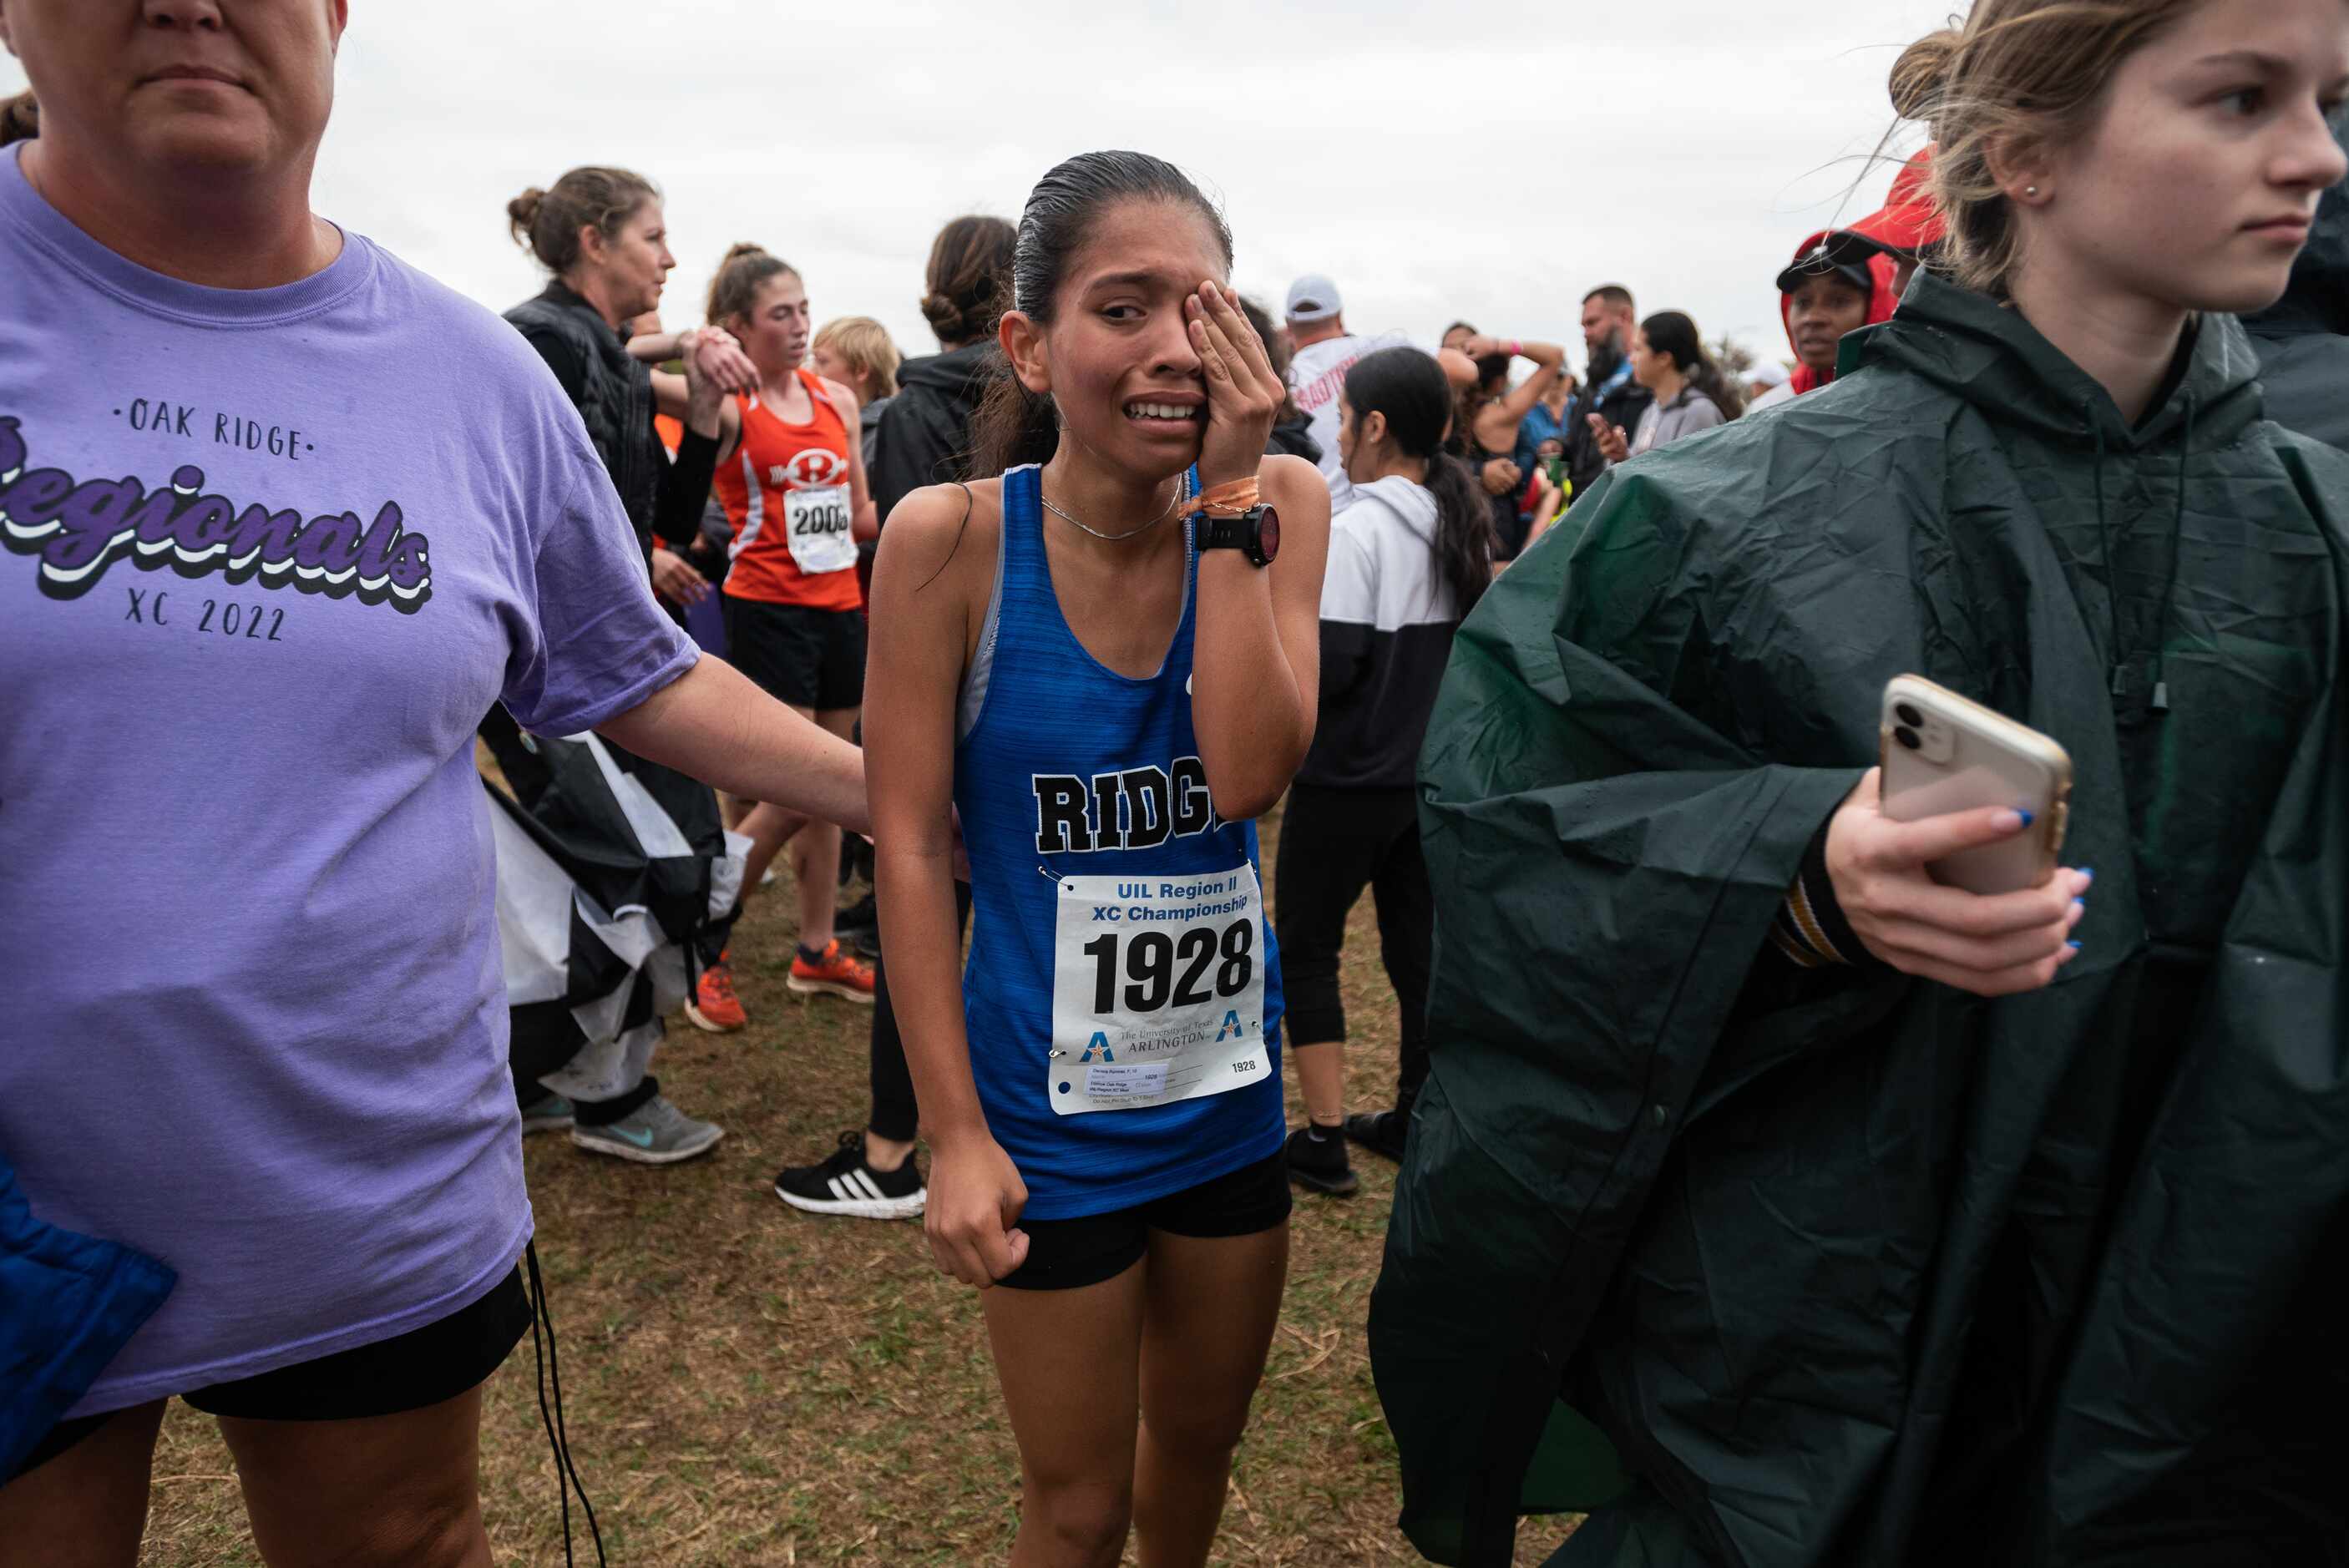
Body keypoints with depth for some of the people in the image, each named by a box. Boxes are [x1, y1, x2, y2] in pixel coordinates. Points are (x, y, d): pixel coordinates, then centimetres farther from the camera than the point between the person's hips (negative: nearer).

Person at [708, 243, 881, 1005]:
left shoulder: (837, 399, 11)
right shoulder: (730, 406, -7)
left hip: (840, 605, 6)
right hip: (770, 606, -6)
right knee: (793, 796, -7)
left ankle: (818, 951, 24)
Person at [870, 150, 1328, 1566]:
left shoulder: (1278, 503, -8)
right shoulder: (954, 538, -16)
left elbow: (1250, 777, -20)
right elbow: (910, 845, -13)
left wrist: (1227, 503, -23)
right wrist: (953, 1133, -13)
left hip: (1230, 1075, 3)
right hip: (1049, 1099, -3)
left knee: (1201, 1444, 26)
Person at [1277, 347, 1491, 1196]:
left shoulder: (1355, 530, -18)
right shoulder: (1461, 524, 6)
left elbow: (1329, 665, -22)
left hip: (1350, 776, -7)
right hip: (1434, 769, 7)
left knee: (1305, 947, 6)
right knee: (1418, 942, 15)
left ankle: (1324, 1138, 9)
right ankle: (1416, 1117, 27)